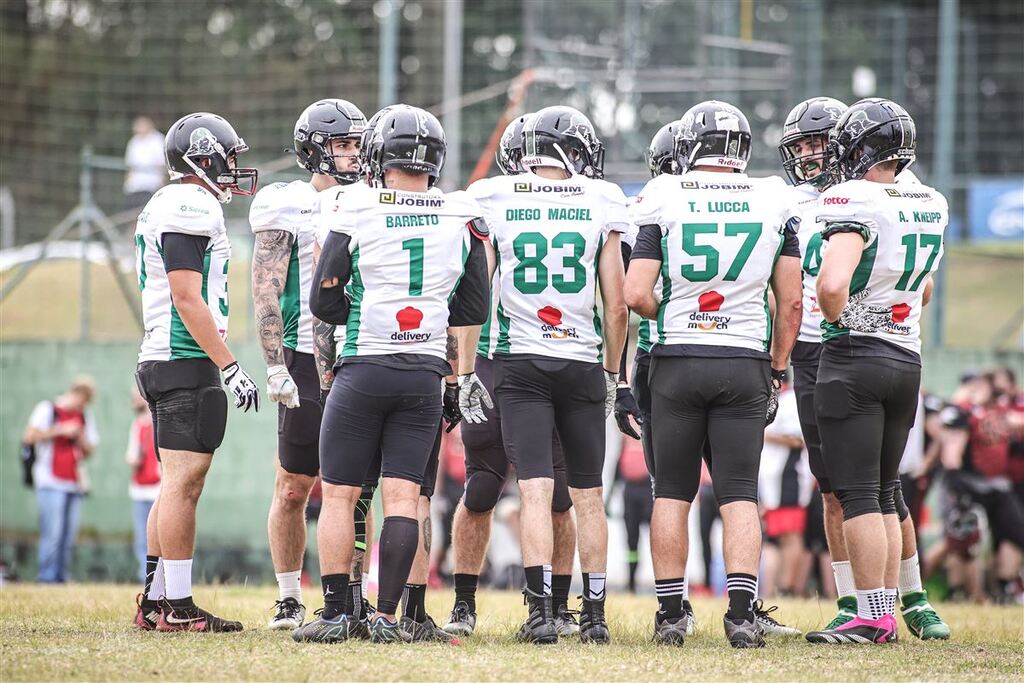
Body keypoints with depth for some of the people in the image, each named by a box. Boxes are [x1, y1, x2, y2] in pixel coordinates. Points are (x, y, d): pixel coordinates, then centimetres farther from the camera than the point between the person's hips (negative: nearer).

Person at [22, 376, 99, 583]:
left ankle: (62, 578, 2)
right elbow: (30, 436, -5)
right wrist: (60, 431, -9)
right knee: (52, 534, -13)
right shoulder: (47, 409, 4)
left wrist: (80, 437, 1)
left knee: (69, 537, 0)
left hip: (75, 484, 5)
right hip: (51, 481, -5)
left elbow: (89, 450, 22)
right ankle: (48, 579, -12)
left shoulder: (85, 417, 19)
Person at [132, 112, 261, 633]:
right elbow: (187, 299, -19)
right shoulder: (191, 208, -12)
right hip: (188, 362, -11)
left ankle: (154, 601, 14)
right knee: (183, 483, -9)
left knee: (178, 484, 13)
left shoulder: (165, 207, 20)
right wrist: (229, 366, -19)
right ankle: (177, 607, -9)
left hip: (162, 361, 11)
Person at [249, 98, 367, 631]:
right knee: (293, 490, -1)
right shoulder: (286, 208, -3)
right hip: (307, 363, -4)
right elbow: (266, 293, -7)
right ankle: (289, 600, 9)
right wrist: (276, 368, -14)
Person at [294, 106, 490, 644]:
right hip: (425, 374, 3)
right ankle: (386, 616, -2)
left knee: (339, 494, 4)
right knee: (403, 496, 4)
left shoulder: (355, 211, -6)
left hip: (363, 368, -3)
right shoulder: (462, 219, 3)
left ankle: (335, 613, 1)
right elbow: (474, 310, 10)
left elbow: (324, 301, -2)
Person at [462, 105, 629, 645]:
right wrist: (612, 372, 13)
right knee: (588, 496, 11)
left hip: (519, 362, -1)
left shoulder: (491, 200, 0)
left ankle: (541, 611, -15)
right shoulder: (602, 203, 0)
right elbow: (616, 307, 1)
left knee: (536, 492, -5)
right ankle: (594, 614, 15)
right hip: (582, 363, 1)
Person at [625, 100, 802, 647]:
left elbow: (635, 297, -9)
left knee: (671, 494, 8)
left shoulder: (664, 203, -5)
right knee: (739, 495, 3)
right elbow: (790, 303, 4)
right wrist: (777, 370, 14)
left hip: (678, 360, -1)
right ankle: (742, 611, -8)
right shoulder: (773, 204, 2)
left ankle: (670, 613, 8)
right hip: (745, 360, 1)